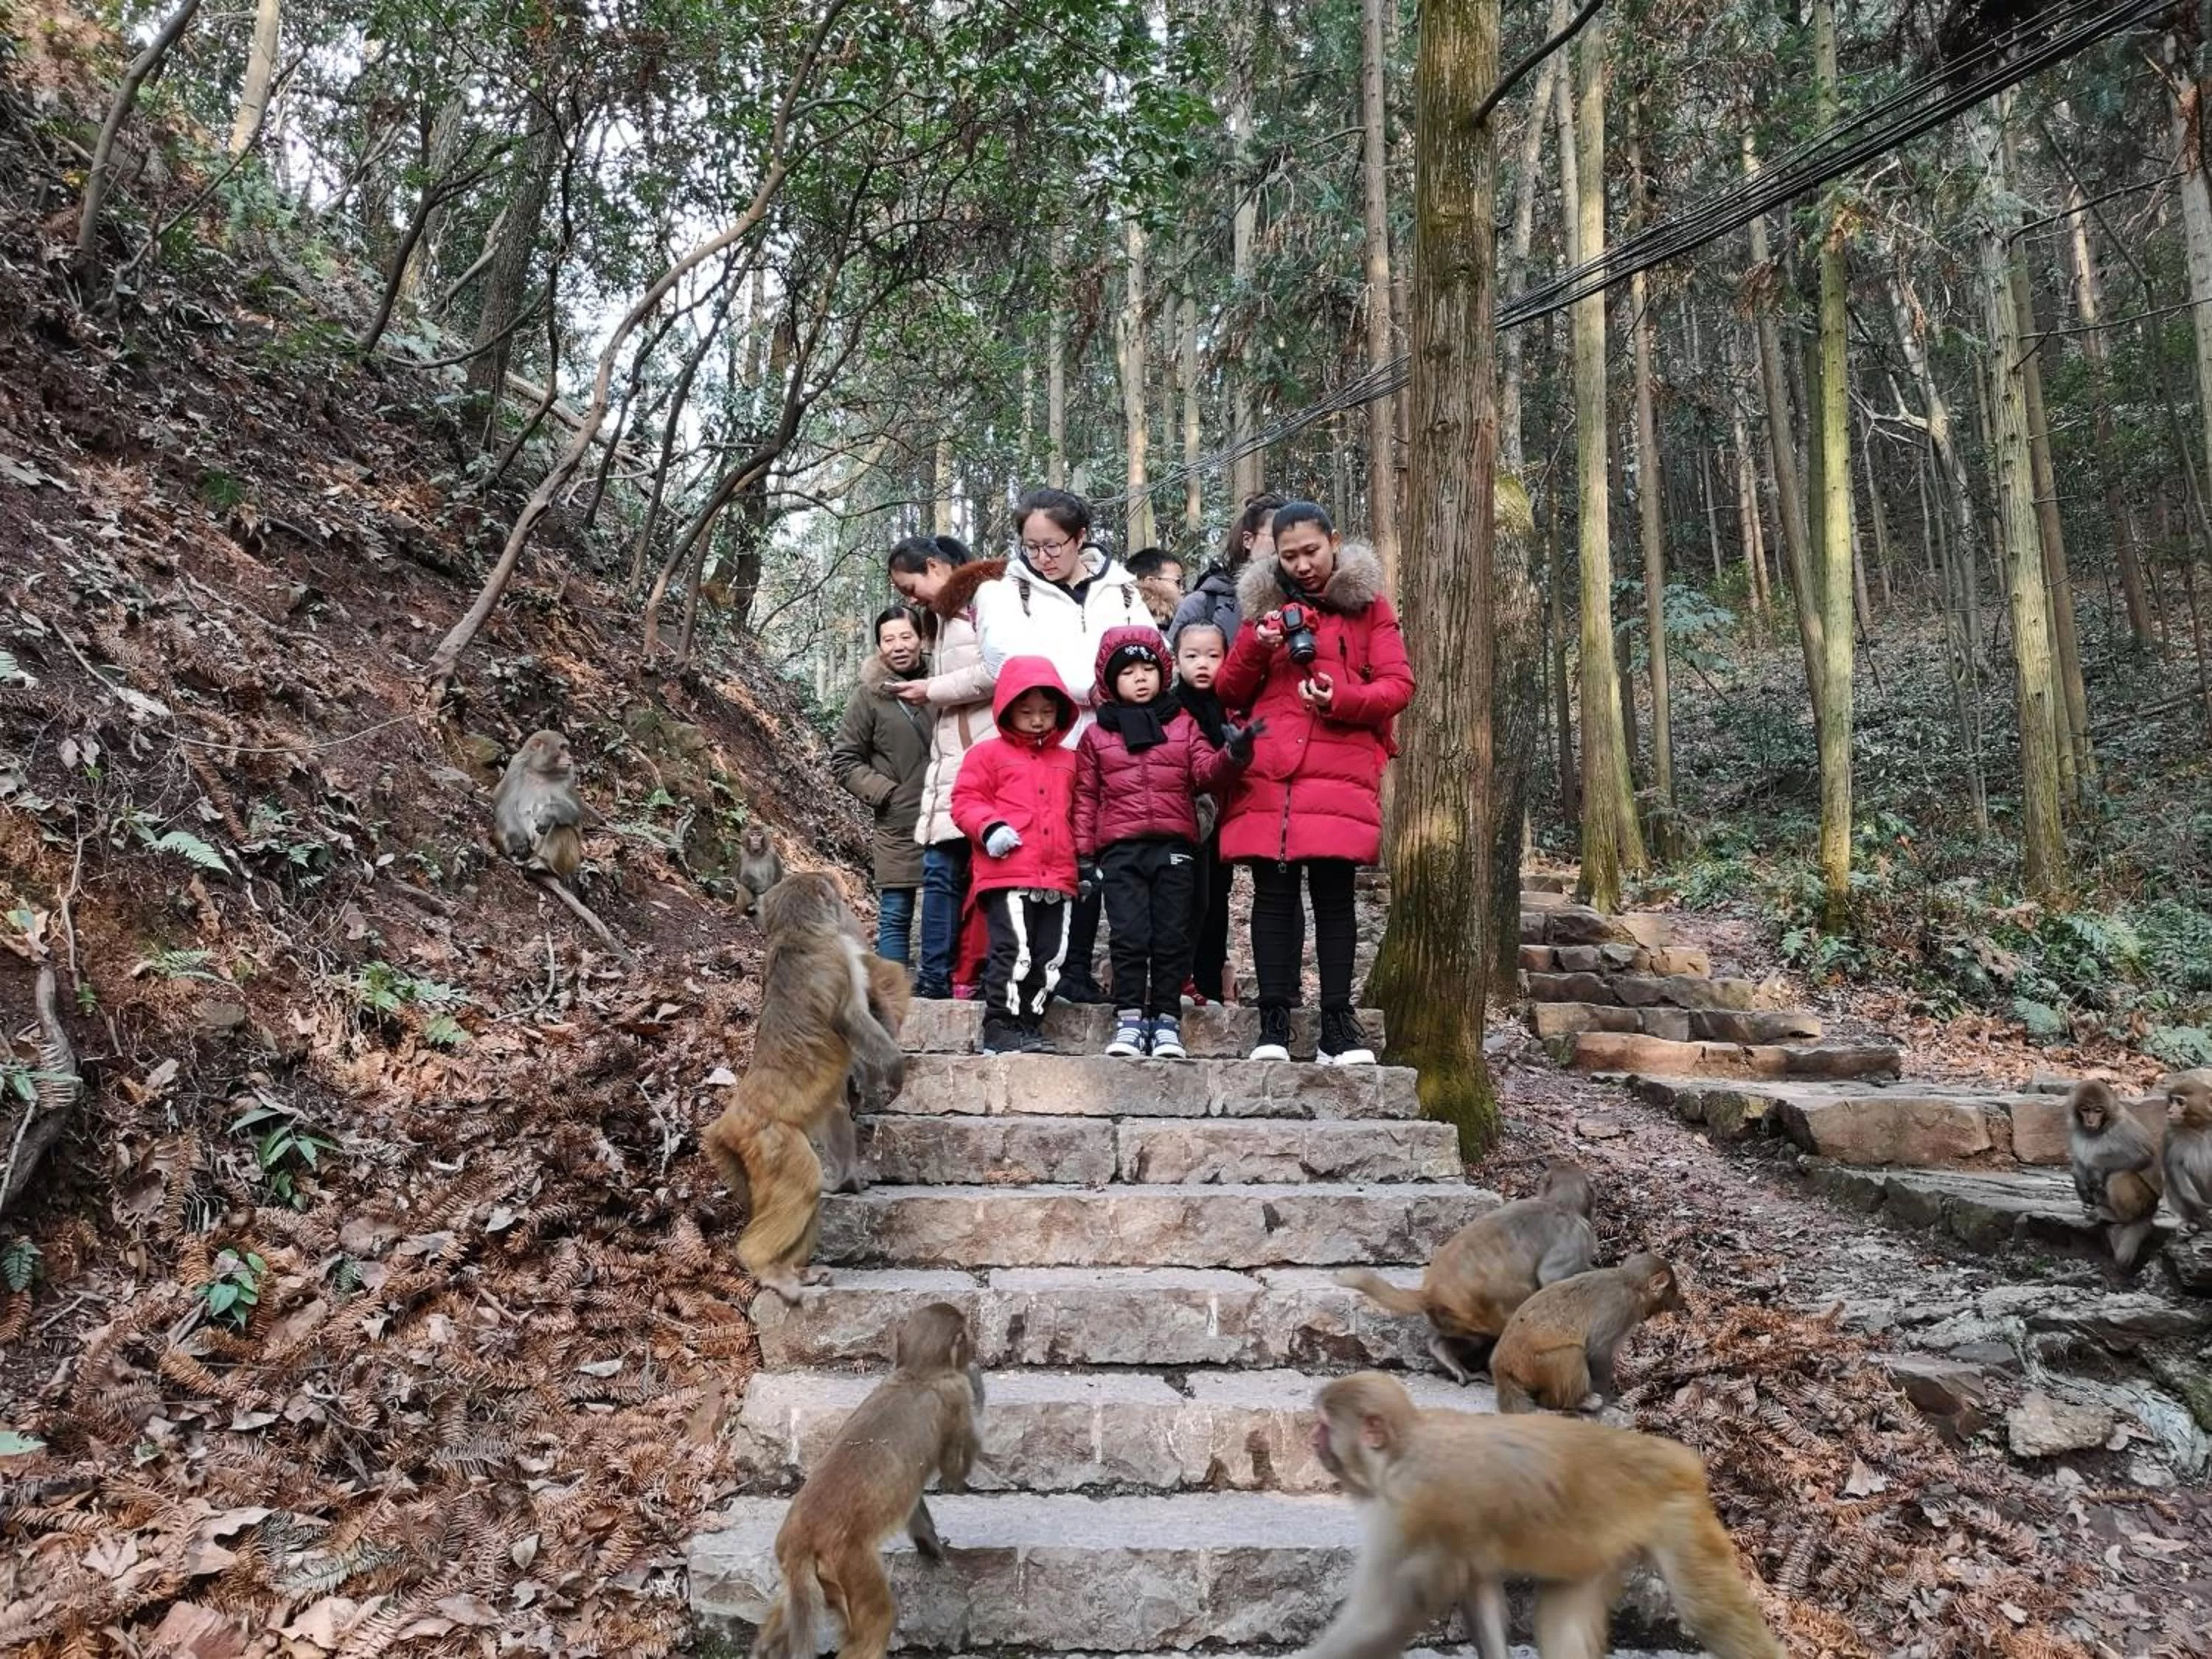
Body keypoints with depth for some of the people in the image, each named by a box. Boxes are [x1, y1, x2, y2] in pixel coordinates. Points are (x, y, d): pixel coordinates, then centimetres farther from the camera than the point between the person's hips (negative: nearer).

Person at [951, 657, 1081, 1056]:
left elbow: (1077, 813, 25)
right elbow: (966, 800, 0)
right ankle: (999, 1029, -3)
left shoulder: (1068, 761, 19)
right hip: (1007, 876, -5)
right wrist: (990, 827, -18)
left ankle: (1029, 1026, 17)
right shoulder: (988, 754, 5)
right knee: (1013, 952, -11)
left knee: (1049, 958, 7)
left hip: (1058, 879, 5)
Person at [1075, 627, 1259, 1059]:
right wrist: (1084, 855, 4)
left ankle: (1167, 1019, 8)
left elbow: (1206, 772, 3)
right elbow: (1086, 797, 11)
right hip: (1120, 849, 0)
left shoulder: (1184, 724, 14)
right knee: (1129, 935, -5)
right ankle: (1130, 1019, 2)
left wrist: (1232, 754, -19)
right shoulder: (1096, 735, 13)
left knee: (1172, 937, 0)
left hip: (1175, 846, 1)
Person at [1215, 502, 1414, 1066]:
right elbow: (1229, 693, 14)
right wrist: (1255, 648, -5)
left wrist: (1342, 700, -15)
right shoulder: (1264, 604, 17)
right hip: (1268, 773, 2)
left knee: (1334, 893, -2)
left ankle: (1338, 1024, 3)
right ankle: (1274, 1023, 3)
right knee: (1274, 893, 0)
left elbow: (1398, 685, 3)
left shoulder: (1368, 606, 11)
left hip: (1339, 773, -2)